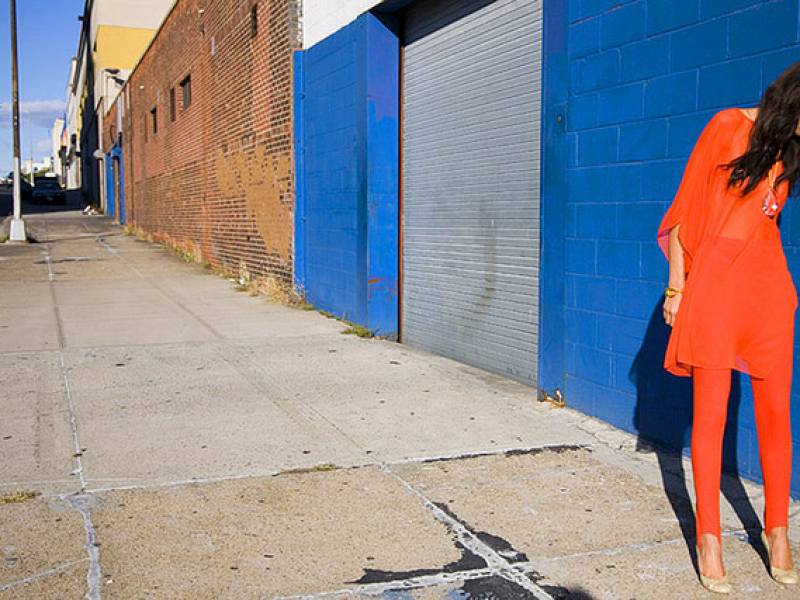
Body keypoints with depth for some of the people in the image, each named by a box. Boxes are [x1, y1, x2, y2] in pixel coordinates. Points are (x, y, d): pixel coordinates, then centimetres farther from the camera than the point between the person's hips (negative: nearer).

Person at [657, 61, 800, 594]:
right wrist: (676, 286, -5)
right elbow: (687, 210, -3)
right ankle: (709, 536, 9)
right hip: (715, 280, -5)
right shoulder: (728, 126, -3)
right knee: (711, 413, -1)